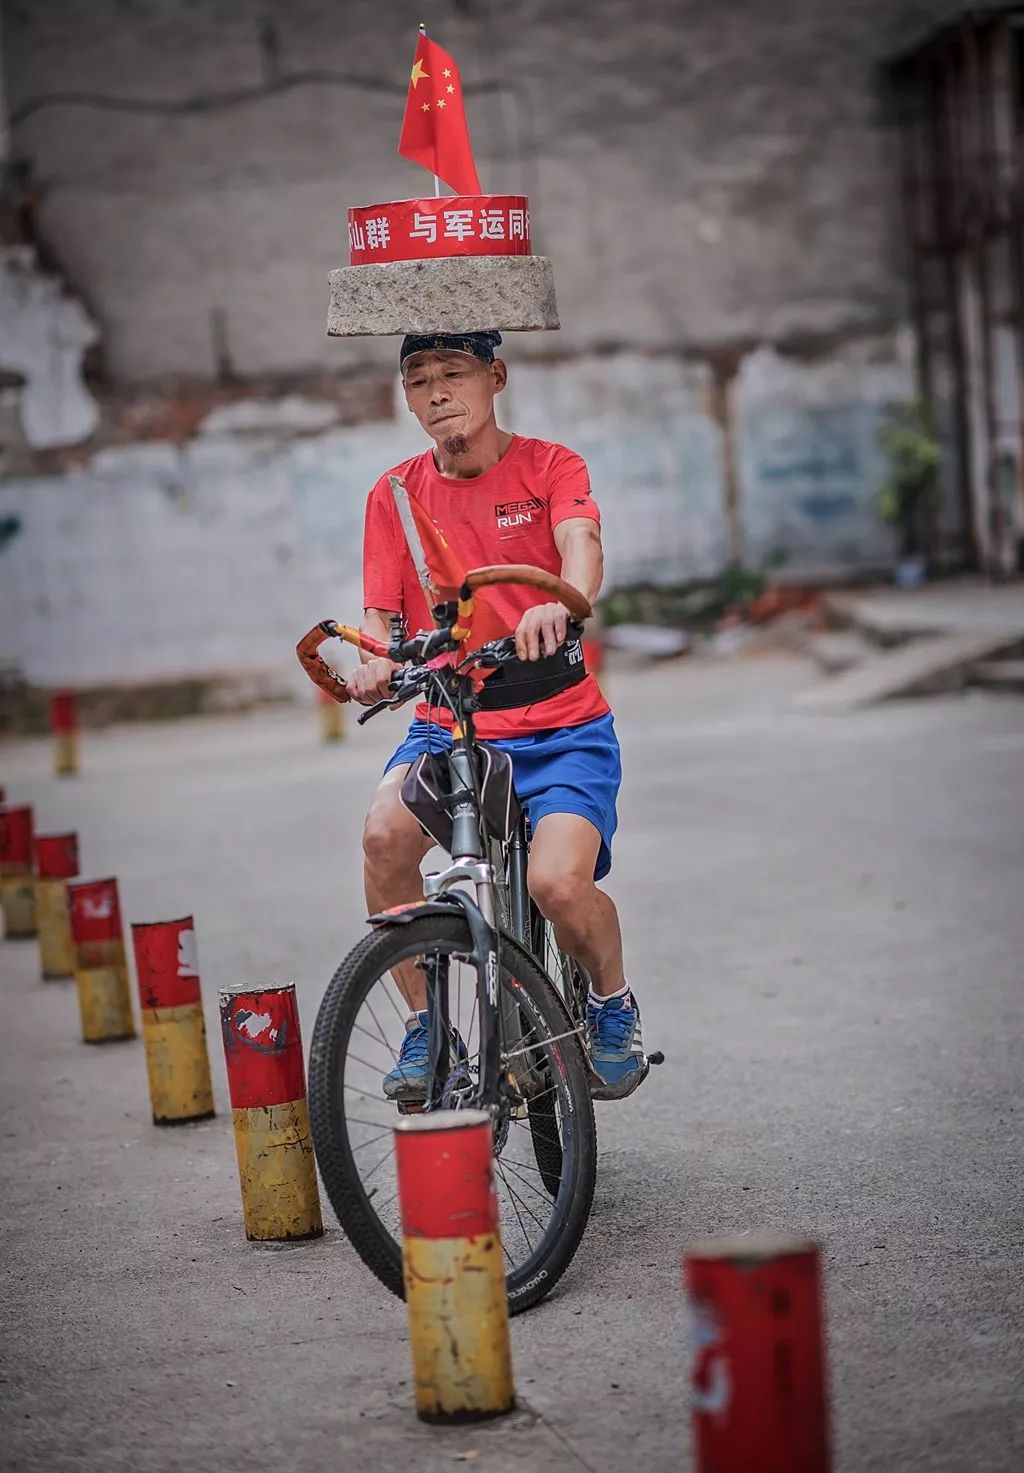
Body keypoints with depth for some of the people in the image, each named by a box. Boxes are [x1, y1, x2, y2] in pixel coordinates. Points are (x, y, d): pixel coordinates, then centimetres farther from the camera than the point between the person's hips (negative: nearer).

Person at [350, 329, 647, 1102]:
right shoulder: (395, 494, 5)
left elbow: (581, 547, -21)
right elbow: (381, 615, 1)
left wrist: (558, 604, -45)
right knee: (386, 831, -30)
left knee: (557, 882, -27)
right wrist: (376, 662, -25)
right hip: (448, 726, 2)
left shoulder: (548, 466, -1)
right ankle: (424, 1024, -10)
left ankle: (613, 1003, 8)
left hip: (562, 729, -2)